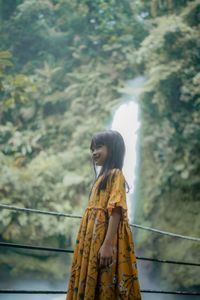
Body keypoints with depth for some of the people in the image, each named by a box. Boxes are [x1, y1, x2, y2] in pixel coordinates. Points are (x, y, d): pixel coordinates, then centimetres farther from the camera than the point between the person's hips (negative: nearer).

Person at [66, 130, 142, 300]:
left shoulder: (116, 174, -5)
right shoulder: (103, 177, 21)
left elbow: (116, 210, -16)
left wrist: (108, 244, -25)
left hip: (105, 237, -9)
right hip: (94, 238, 9)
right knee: (89, 284, 7)